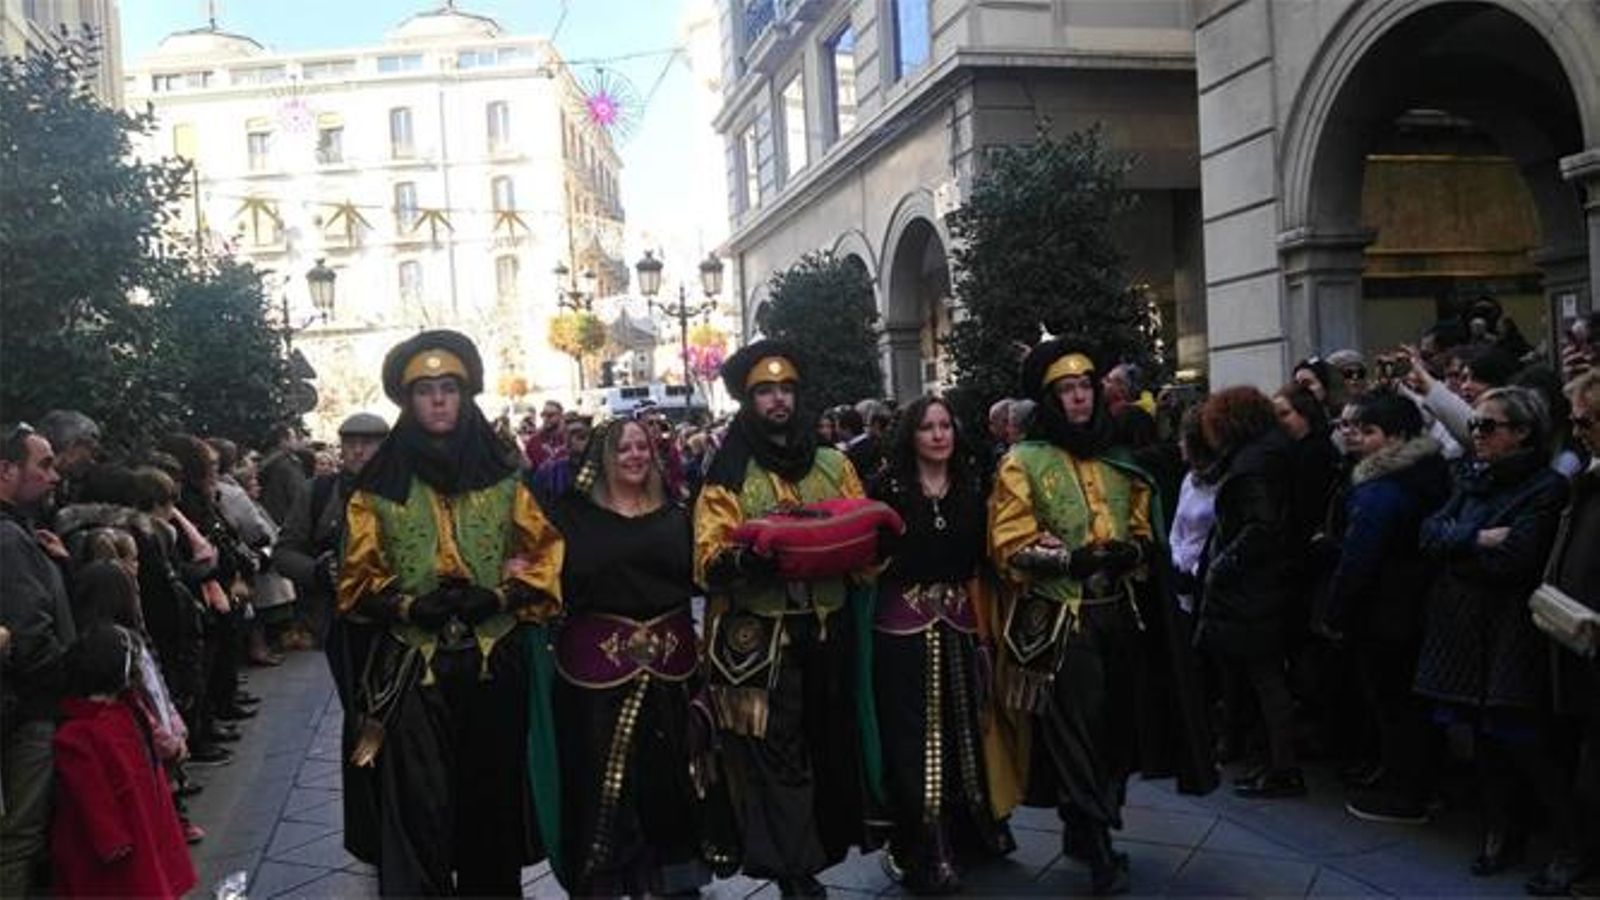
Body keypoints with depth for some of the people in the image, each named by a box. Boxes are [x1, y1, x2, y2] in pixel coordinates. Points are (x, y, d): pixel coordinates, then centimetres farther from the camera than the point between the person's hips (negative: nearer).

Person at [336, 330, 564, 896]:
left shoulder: (501, 476, 4)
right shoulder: (381, 486, 1)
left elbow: (545, 553, 4)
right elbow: (358, 579, 3)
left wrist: (499, 597, -11)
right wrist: (409, 606, -14)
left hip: (494, 664, 2)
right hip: (414, 669, -1)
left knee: (492, 800, 12)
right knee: (417, 812, -3)